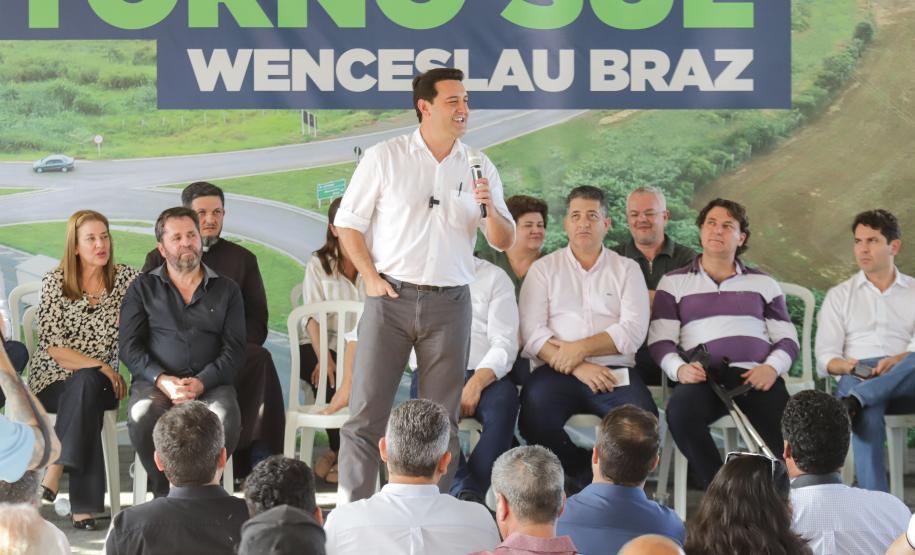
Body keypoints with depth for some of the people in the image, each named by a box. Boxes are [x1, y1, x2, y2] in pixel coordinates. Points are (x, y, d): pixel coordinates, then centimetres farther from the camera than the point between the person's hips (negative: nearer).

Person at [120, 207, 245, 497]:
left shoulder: (226, 290, 17)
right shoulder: (143, 288, 16)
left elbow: (235, 350, 6)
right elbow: (130, 347, 6)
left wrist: (202, 382, -12)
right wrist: (162, 380, -13)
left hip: (210, 383, 0)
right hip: (155, 382, 0)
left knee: (225, 419, -35)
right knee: (142, 416, -35)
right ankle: (165, 494, -19)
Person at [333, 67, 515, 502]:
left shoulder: (479, 169, 9)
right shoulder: (384, 158, 2)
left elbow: (504, 242, 10)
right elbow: (347, 223, 5)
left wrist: (490, 209, -11)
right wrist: (371, 278, -5)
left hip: (450, 303, 2)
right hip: (391, 298, -2)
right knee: (366, 413, -5)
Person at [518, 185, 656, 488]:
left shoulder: (627, 269, 16)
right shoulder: (544, 268, 15)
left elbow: (634, 330, 1)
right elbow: (532, 332, 1)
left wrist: (581, 348, -11)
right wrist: (577, 368, -12)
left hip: (614, 373, 0)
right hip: (558, 372, 0)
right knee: (535, 412, -32)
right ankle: (590, 480, -7)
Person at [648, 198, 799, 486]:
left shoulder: (763, 283, 24)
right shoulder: (674, 283, 19)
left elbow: (787, 338, 18)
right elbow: (660, 340, 10)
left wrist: (772, 367, -5)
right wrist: (678, 368, -12)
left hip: (755, 376, 1)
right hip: (704, 377, -1)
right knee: (680, 412, -37)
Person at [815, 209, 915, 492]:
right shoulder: (839, 295, 20)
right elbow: (825, 358, 9)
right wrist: (845, 366, -16)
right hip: (858, 379, 0)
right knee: (867, 414, -40)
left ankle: (850, 404, -47)